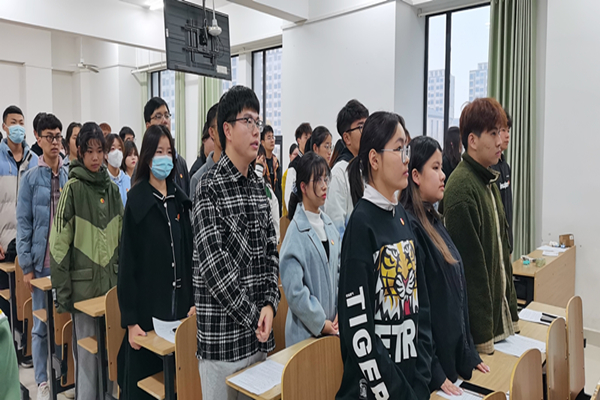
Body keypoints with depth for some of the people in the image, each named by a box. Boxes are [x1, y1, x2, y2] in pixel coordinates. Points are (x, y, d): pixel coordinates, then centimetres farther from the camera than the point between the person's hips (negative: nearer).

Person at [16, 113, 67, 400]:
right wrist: (26, 266, -5)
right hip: (42, 263, -1)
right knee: (41, 324, 7)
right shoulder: (30, 178, -1)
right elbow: (23, 223, -2)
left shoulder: (72, 176, 3)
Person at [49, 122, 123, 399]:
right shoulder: (72, 189, -7)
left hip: (112, 280, 5)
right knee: (87, 350, 4)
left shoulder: (112, 188, 9)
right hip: (83, 281, -4)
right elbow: (59, 241, -9)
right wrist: (61, 290, -11)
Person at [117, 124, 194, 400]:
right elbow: (127, 261, -9)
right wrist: (129, 320, -12)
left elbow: (189, 253, 8)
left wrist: (194, 300, 2)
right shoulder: (137, 200, -7)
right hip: (147, 303, -4)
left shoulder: (179, 198, 7)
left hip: (179, 302, 4)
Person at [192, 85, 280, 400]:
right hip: (222, 336, -6)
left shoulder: (258, 185, 10)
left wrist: (269, 304, -5)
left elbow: (270, 252, 9)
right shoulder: (210, 187, -12)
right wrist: (253, 317, -14)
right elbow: (214, 265, -18)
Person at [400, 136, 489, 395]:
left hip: (453, 354, 9)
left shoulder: (434, 221, 7)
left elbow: (456, 291, 10)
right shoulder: (409, 227, -22)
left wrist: (468, 354, 12)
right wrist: (433, 373, -18)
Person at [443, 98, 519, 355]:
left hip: (499, 311, 9)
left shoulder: (488, 181, 10)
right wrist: (482, 335, -19)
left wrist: (510, 313, 14)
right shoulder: (462, 188, -20)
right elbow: (470, 264, -22)